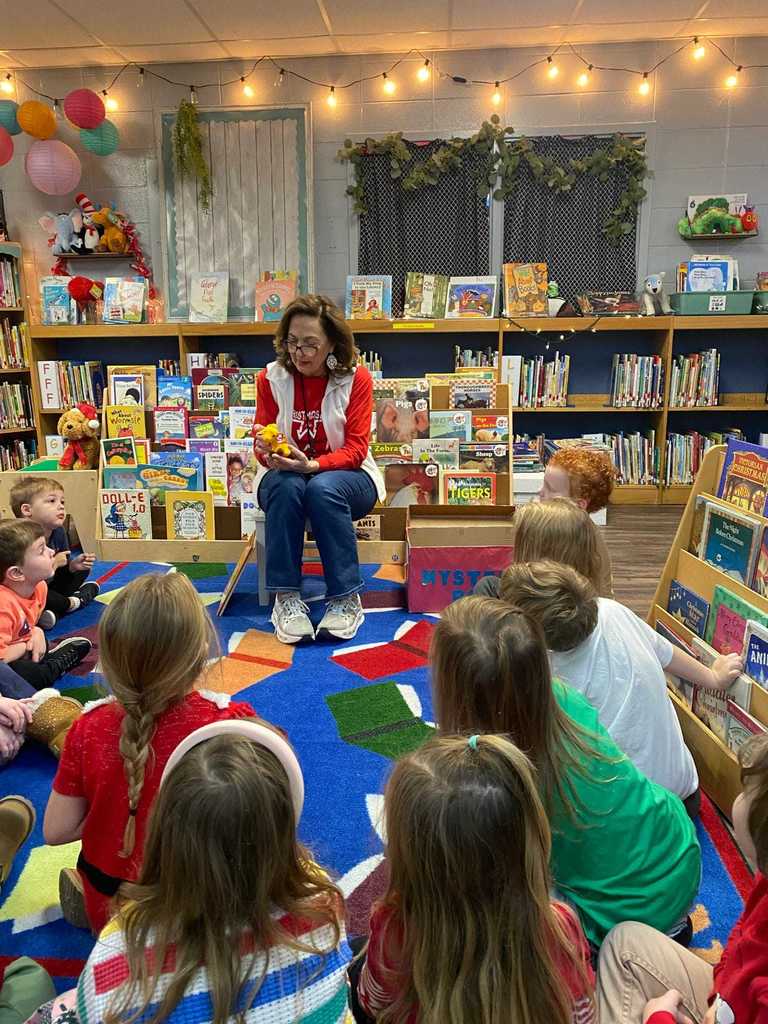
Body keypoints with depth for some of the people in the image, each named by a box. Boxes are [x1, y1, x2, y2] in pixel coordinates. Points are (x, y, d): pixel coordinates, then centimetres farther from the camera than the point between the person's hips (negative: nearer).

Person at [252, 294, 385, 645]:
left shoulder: (356, 377, -7)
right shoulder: (270, 378, -3)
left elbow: (355, 449, -12)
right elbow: (262, 444, -1)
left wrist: (312, 465, -30)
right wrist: (267, 451, -27)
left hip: (346, 475, -1)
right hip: (286, 475, 2)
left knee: (323, 488, -36)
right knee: (285, 485, -34)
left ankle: (346, 599, -26)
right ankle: (286, 598, -29)